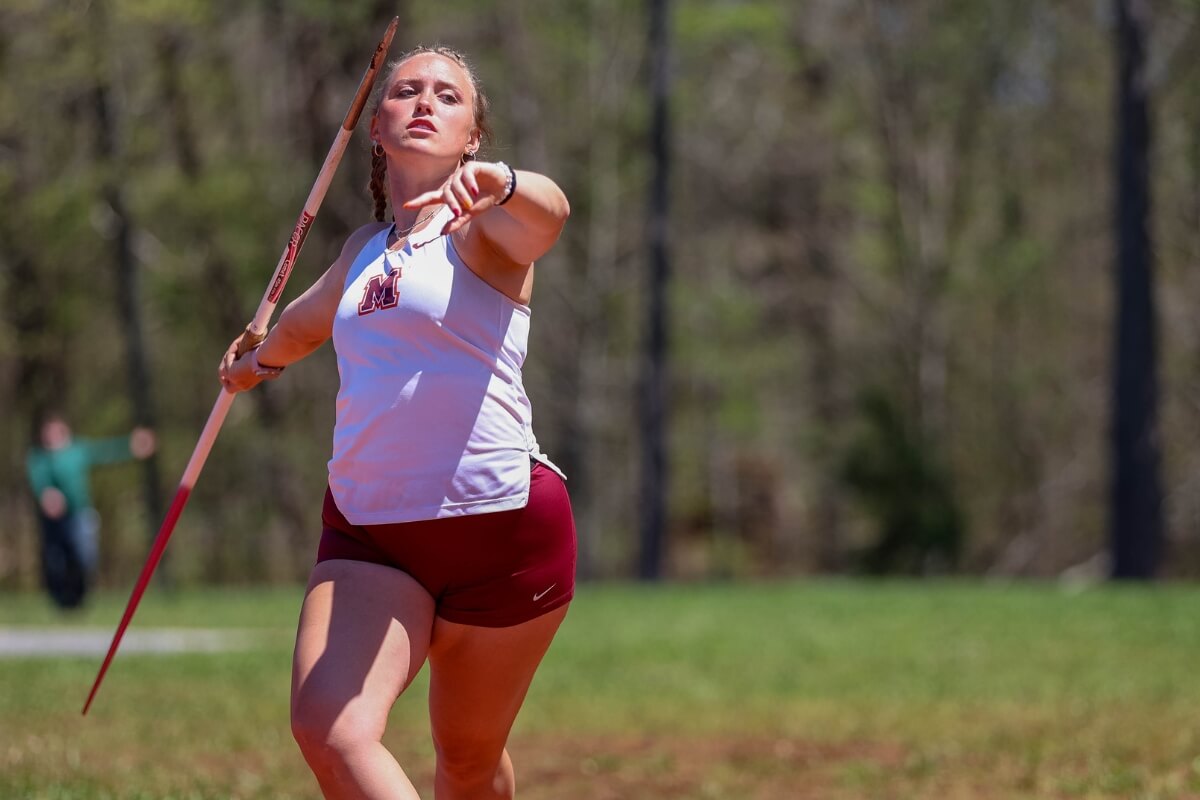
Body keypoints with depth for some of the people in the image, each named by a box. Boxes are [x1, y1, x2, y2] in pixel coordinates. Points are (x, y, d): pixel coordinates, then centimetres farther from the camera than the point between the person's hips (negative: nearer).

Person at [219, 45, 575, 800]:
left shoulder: (484, 227, -4)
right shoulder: (364, 250, 15)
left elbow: (547, 215, -30)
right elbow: (308, 320, 39)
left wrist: (499, 181, -52)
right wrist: (261, 357, 59)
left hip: (503, 523, -4)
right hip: (366, 531, 4)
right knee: (327, 729, -21)